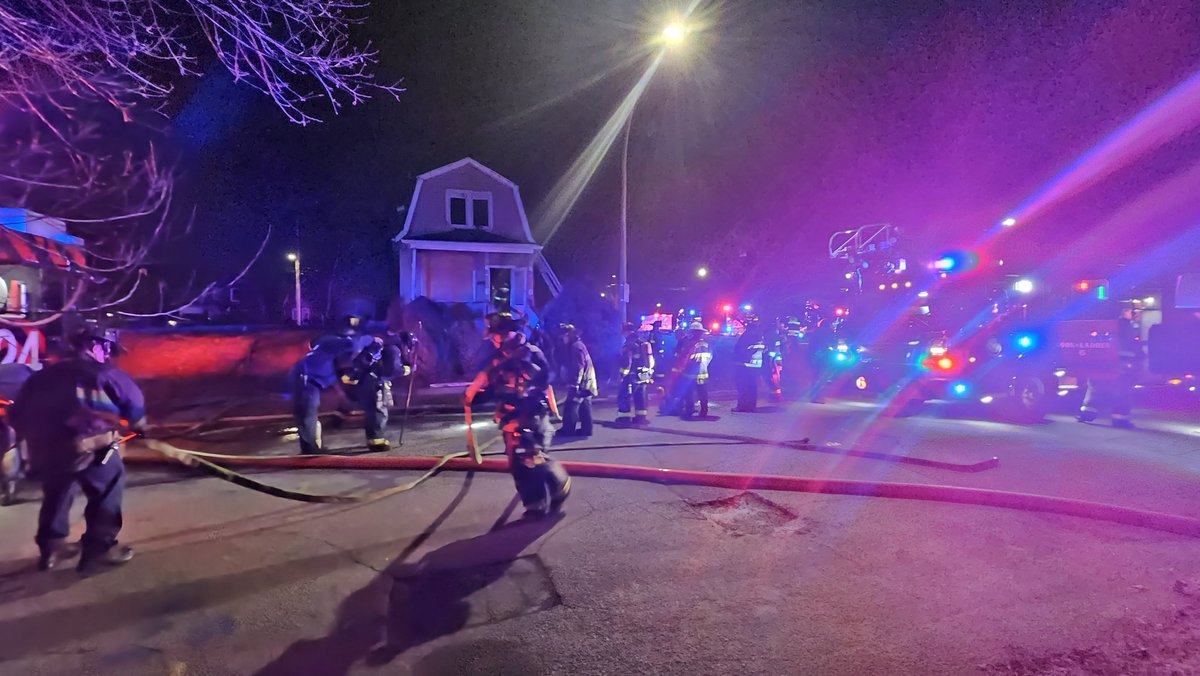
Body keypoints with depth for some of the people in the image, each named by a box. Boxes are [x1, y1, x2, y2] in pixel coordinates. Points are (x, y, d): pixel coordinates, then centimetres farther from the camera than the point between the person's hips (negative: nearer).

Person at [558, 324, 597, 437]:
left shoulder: (576, 347, -13)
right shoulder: (578, 345, 19)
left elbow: (578, 367, -21)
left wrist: (574, 384, -23)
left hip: (581, 383, -10)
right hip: (586, 383, 10)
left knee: (571, 406, -6)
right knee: (584, 409, 11)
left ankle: (568, 430, -3)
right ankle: (586, 430, 13)